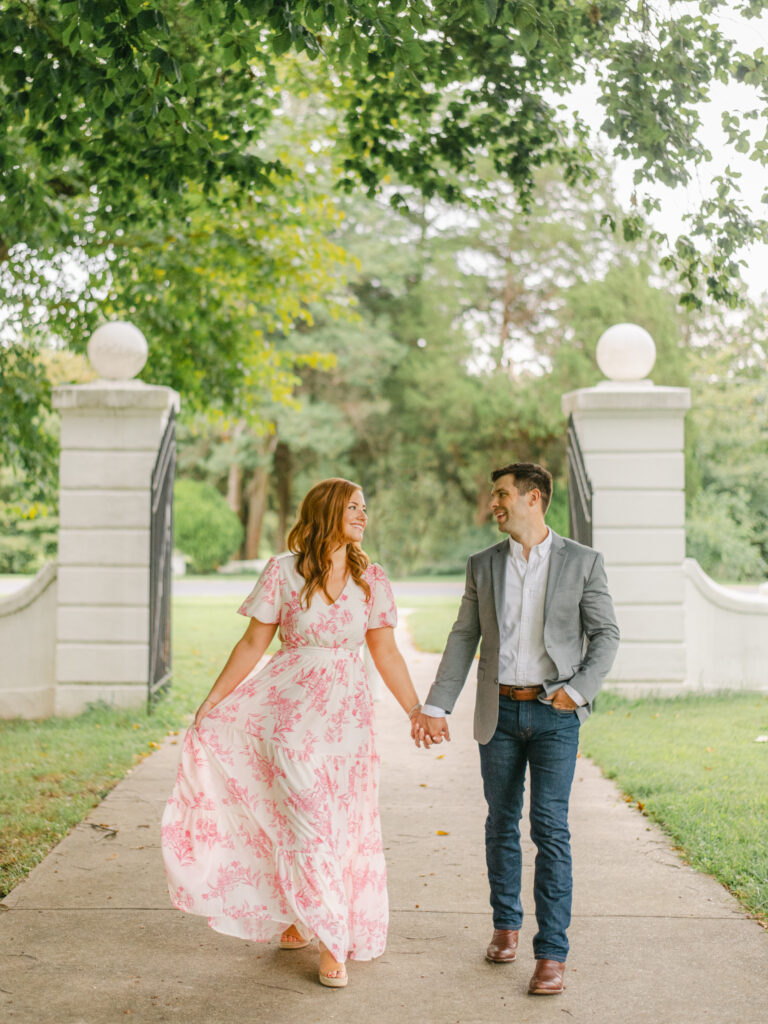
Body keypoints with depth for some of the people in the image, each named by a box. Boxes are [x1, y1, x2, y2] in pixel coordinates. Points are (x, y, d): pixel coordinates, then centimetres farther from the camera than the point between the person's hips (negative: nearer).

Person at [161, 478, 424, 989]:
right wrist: (211, 702, 0)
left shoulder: (372, 578, 3)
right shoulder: (284, 571, -5)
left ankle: (305, 915, 26)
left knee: (343, 824, 6)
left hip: (347, 711, 3)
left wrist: (418, 711, 7)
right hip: (290, 707, -3)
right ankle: (331, 942, 12)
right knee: (306, 823, -3)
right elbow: (253, 644, 0)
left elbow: (386, 652, 8)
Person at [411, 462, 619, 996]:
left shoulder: (583, 561, -2)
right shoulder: (483, 565, 7)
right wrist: (435, 707, 1)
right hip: (500, 712, 3)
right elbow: (463, 640, 7)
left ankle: (552, 953, -2)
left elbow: (605, 634, -1)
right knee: (502, 822, 11)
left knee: (551, 827, -8)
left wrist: (579, 689, -15)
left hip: (555, 713, -3)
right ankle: (506, 924, 30)